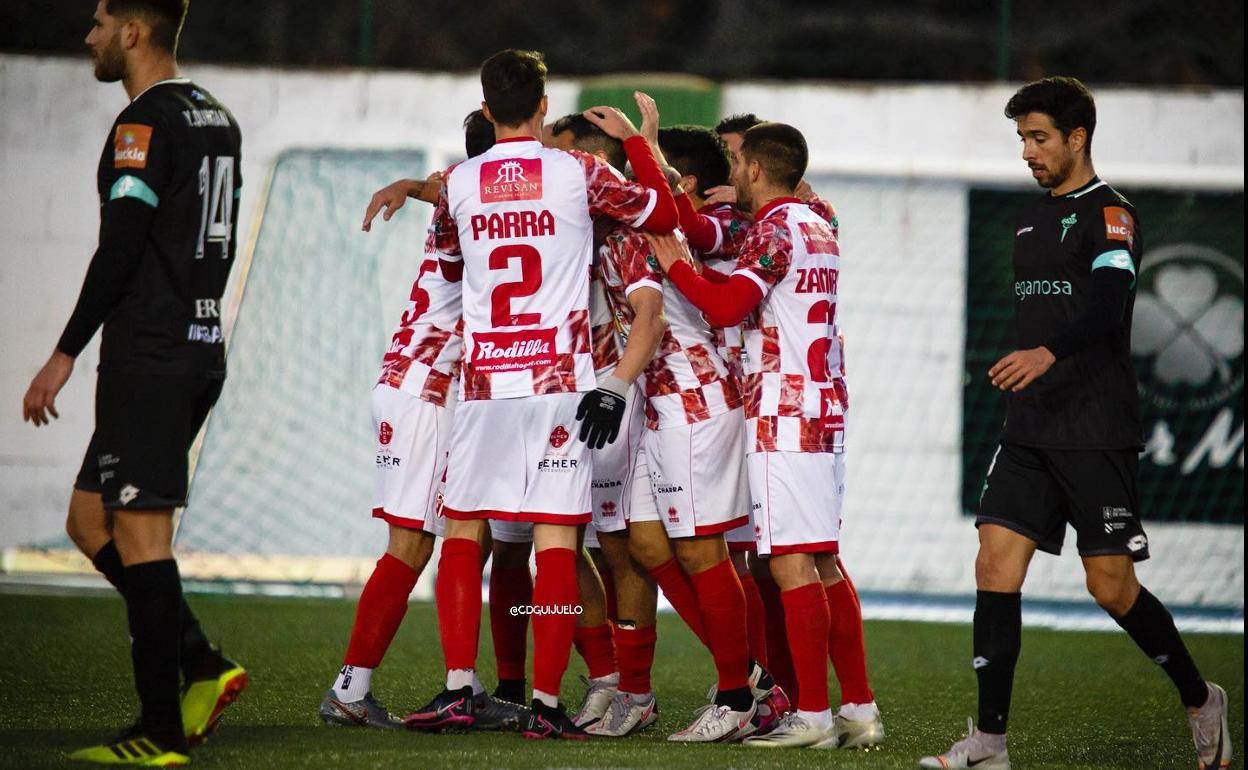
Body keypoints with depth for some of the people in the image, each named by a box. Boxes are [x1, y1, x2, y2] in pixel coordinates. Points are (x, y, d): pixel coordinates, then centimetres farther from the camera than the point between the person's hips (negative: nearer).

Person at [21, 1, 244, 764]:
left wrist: (65, 355, -16)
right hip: (201, 350, 9)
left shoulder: (147, 123, -13)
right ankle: (202, 665, 7)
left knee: (140, 536, -6)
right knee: (92, 520, 15)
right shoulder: (218, 119, 15)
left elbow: (119, 250, -19)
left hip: (147, 358, -9)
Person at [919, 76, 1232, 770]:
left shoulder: (1110, 215, -8)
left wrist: (1048, 353, -42)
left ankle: (1201, 701, 18)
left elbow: (1106, 305, -25)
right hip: (1030, 428, 7)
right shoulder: (1034, 218, 17)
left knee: (1111, 585, -5)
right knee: (996, 565, -5)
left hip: (1098, 433, -7)